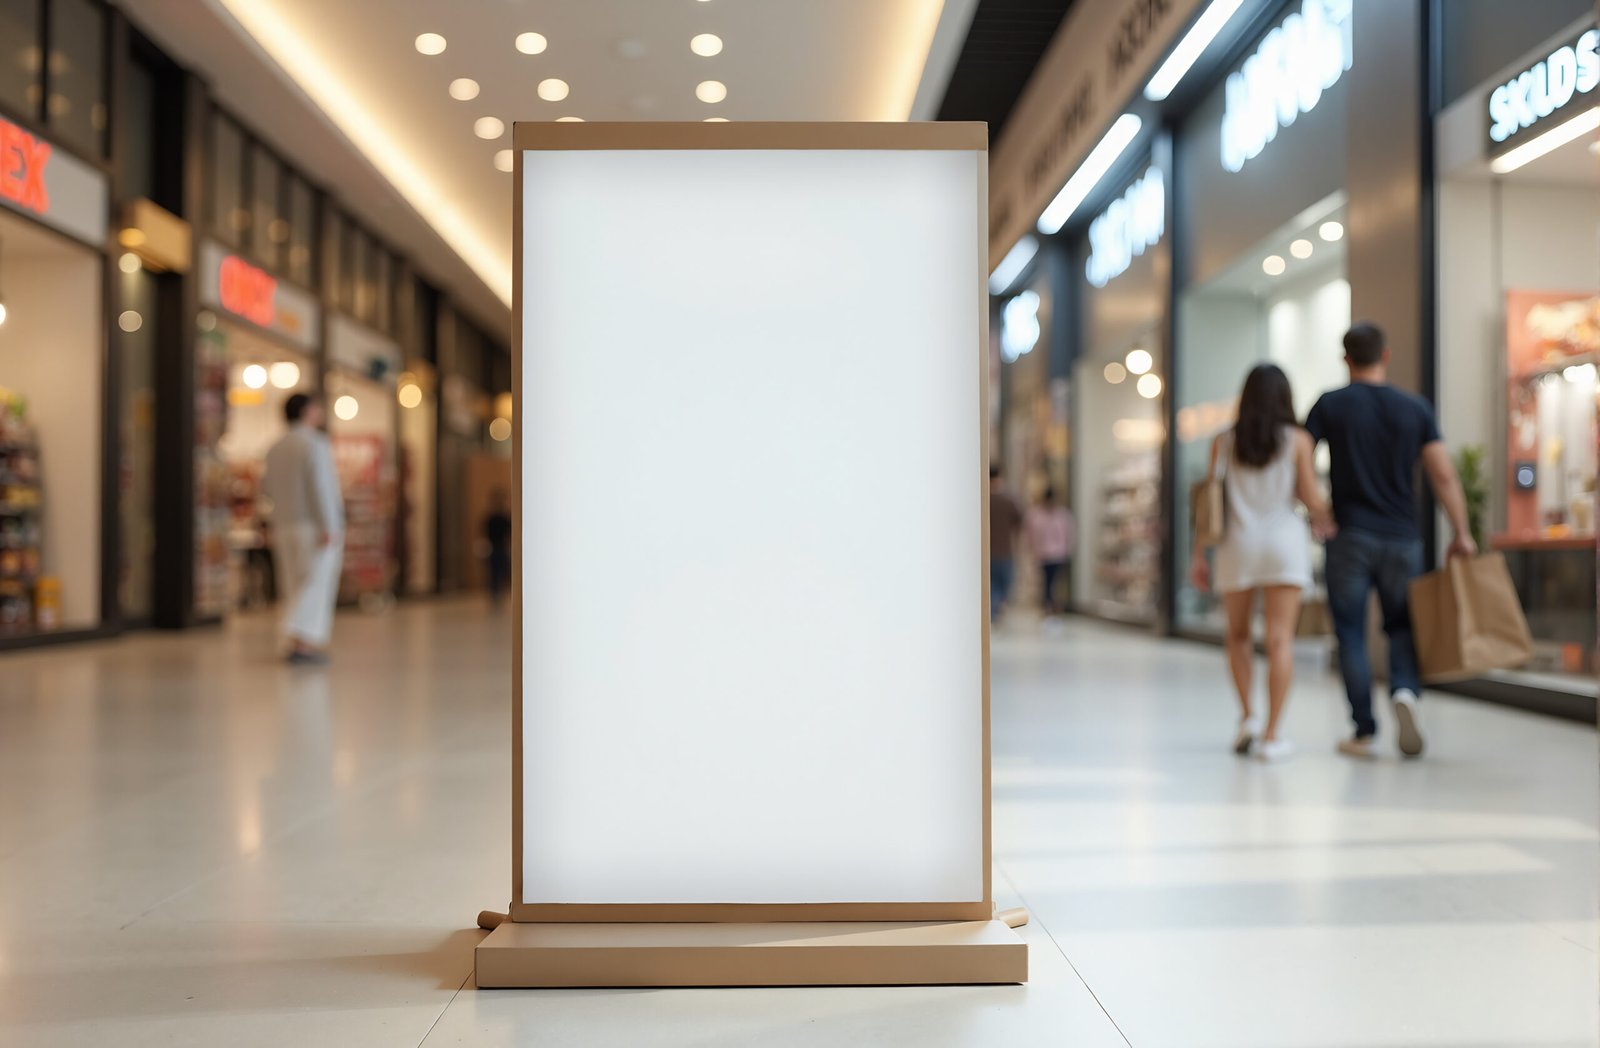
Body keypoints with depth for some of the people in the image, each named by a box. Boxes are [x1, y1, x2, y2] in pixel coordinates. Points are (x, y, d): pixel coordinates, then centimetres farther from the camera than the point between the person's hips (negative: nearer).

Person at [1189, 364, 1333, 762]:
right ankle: (1272, 733, -3)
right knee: (1280, 639, -1)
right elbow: (1311, 498, -3)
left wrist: (1199, 554, 6)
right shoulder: (1297, 440, 1)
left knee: (1239, 633, 18)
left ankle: (1247, 715, 10)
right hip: (1285, 540, -1)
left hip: (1238, 543, 1)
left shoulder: (1224, 442, 4)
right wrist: (1326, 521, 18)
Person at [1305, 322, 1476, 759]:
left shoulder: (1330, 405, -1)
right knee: (1401, 626, 15)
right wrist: (1461, 534, 4)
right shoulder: (1416, 408, 4)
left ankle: (1364, 731, 4)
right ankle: (1405, 690, -12)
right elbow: (1444, 476, 0)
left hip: (1350, 537, -2)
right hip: (1402, 538, 2)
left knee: (1351, 633, 4)